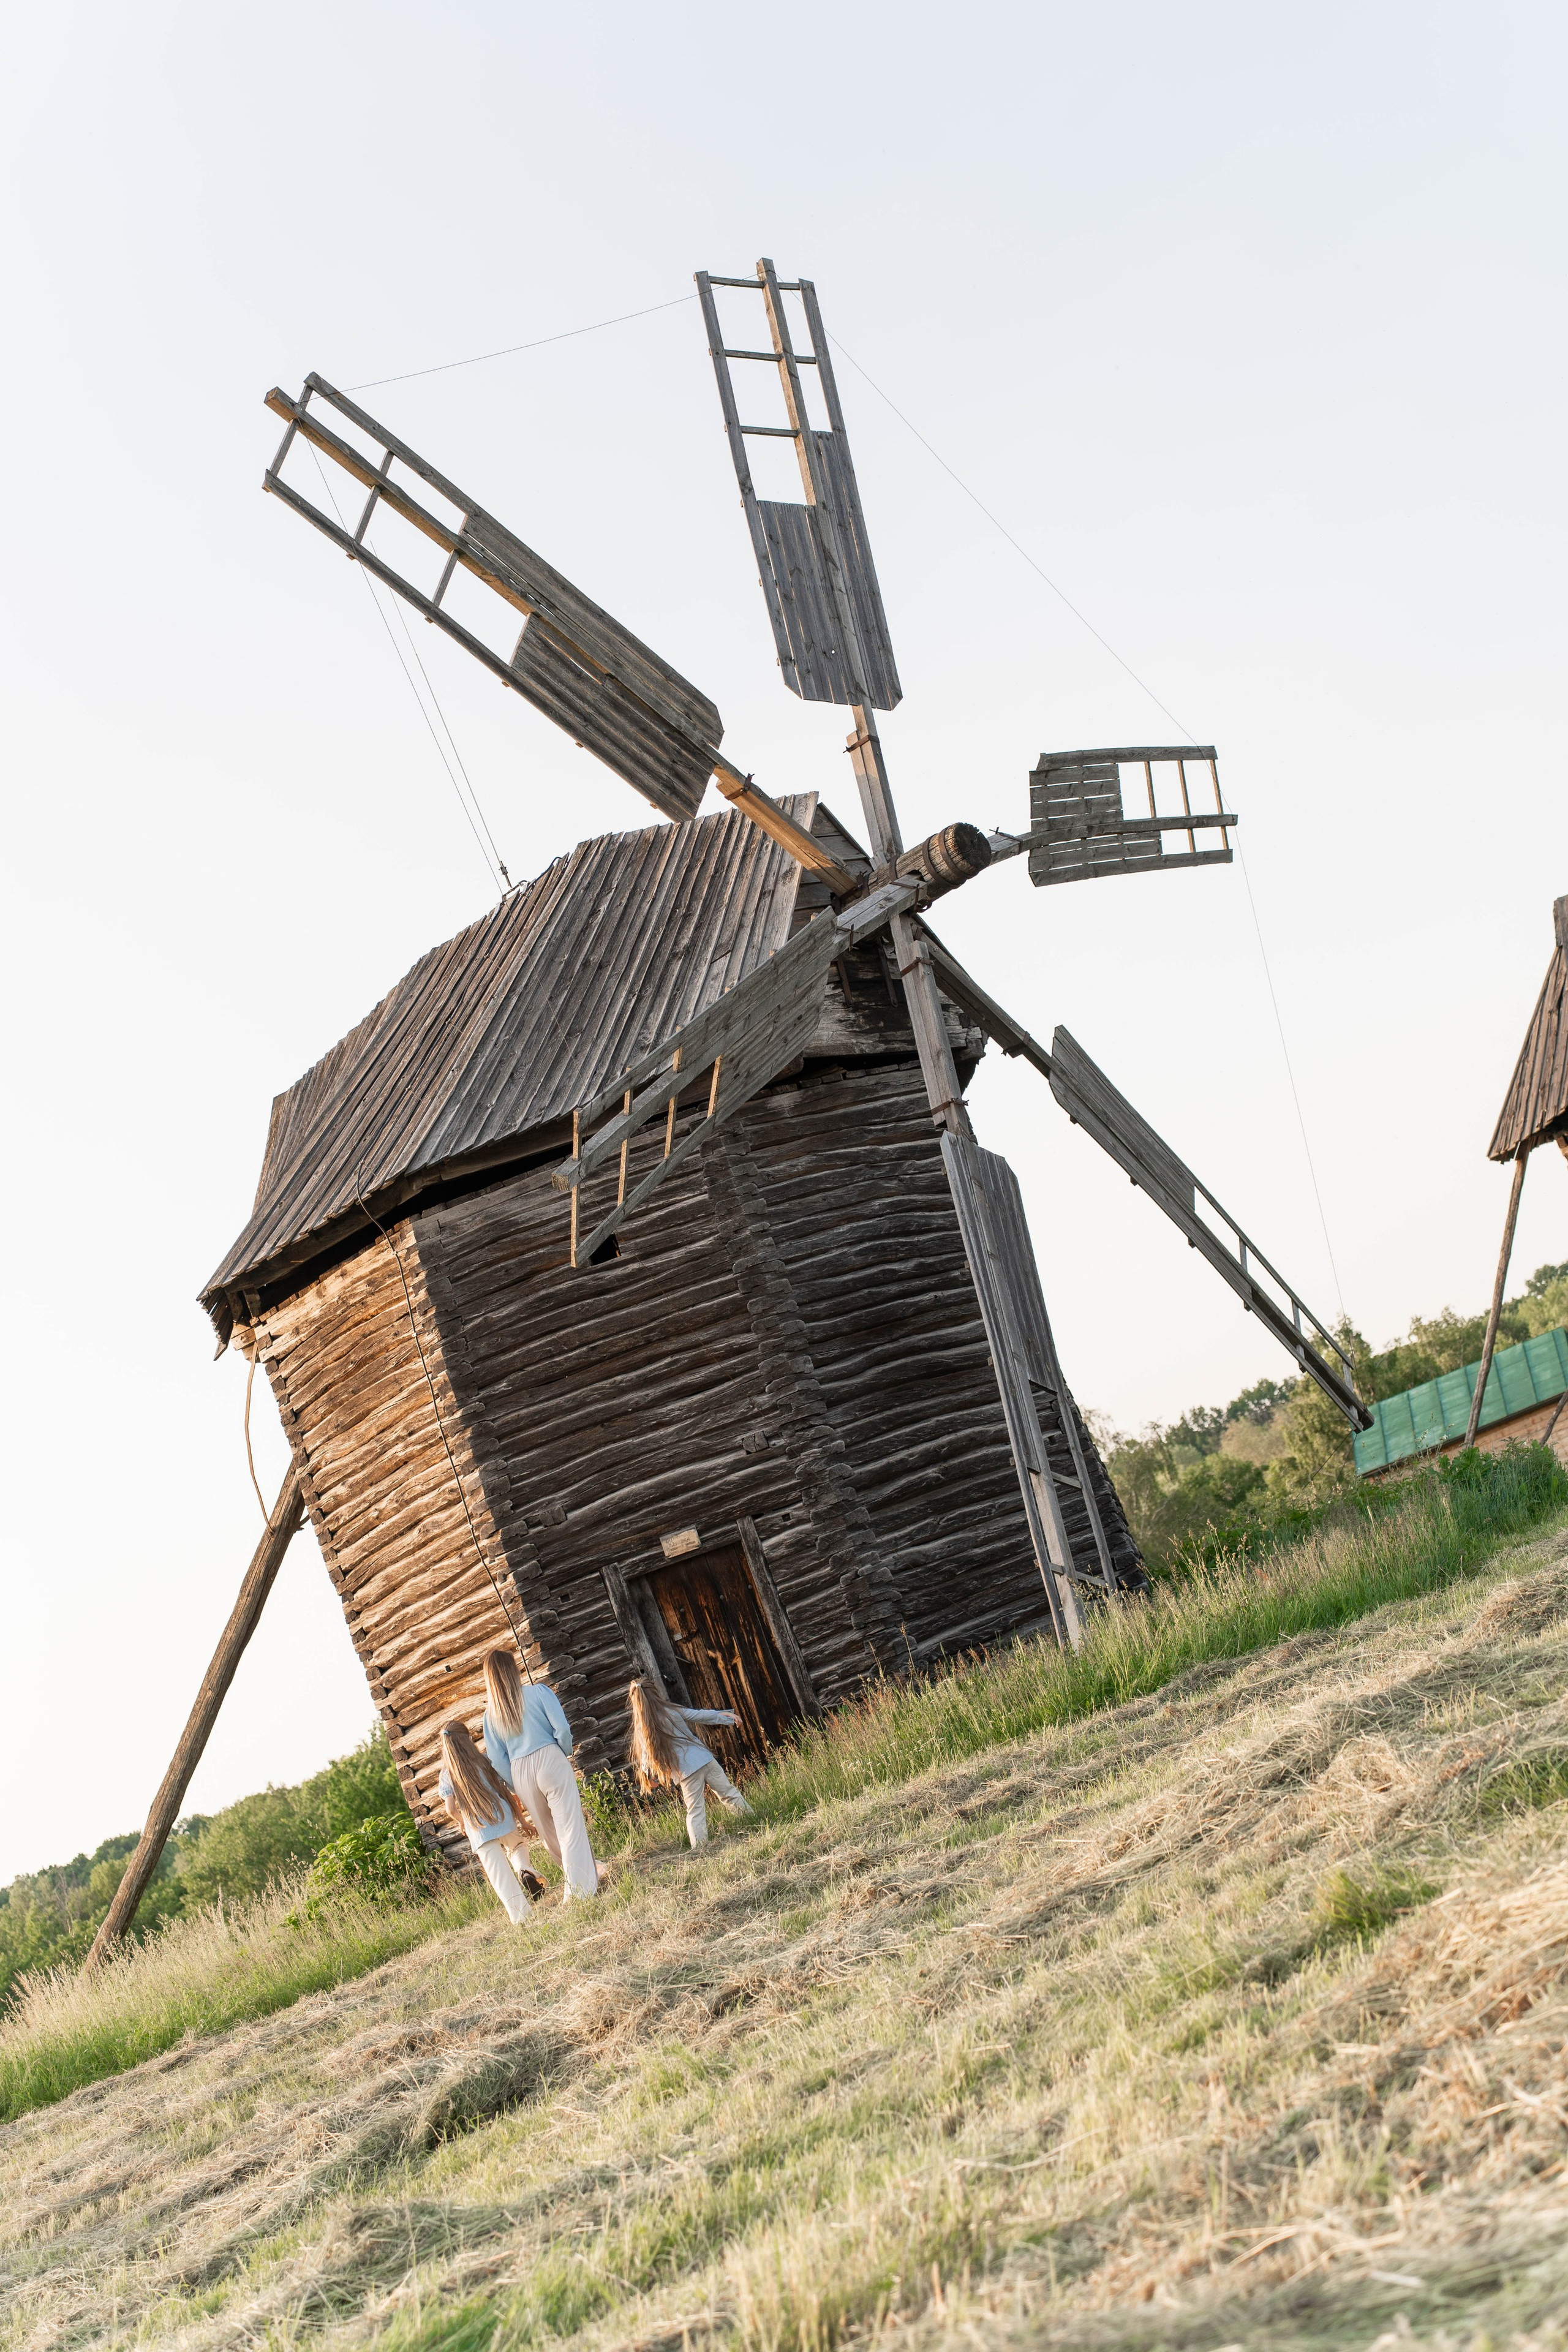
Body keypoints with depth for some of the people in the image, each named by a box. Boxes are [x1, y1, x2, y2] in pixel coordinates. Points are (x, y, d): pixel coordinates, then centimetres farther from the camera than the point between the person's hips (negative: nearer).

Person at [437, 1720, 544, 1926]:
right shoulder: (485, 1762, 0)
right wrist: (522, 1821, 8)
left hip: (479, 1832, 0)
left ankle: (521, 1915, 1)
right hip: (504, 1819, 1)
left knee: (500, 1876, 5)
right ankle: (525, 1871, 1)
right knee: (519, 1845, 30)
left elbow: (451, 1808, -4)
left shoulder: (447, 1774, 1)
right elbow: (508, 1793, 0)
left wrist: (462, 1822, 18)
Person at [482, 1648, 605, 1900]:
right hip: (550, 1761, -4)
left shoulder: (491, 1713, 8)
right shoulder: (538, 1692, -2)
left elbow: (497, 1759, 4)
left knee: (549, 1832, 17)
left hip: (519, 1773, 4)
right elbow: (562, 1728, -11)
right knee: (570, 1826, -1)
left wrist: (519, 1790, 12)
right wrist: (566, 1752, 9)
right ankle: (581, 1888, -4)